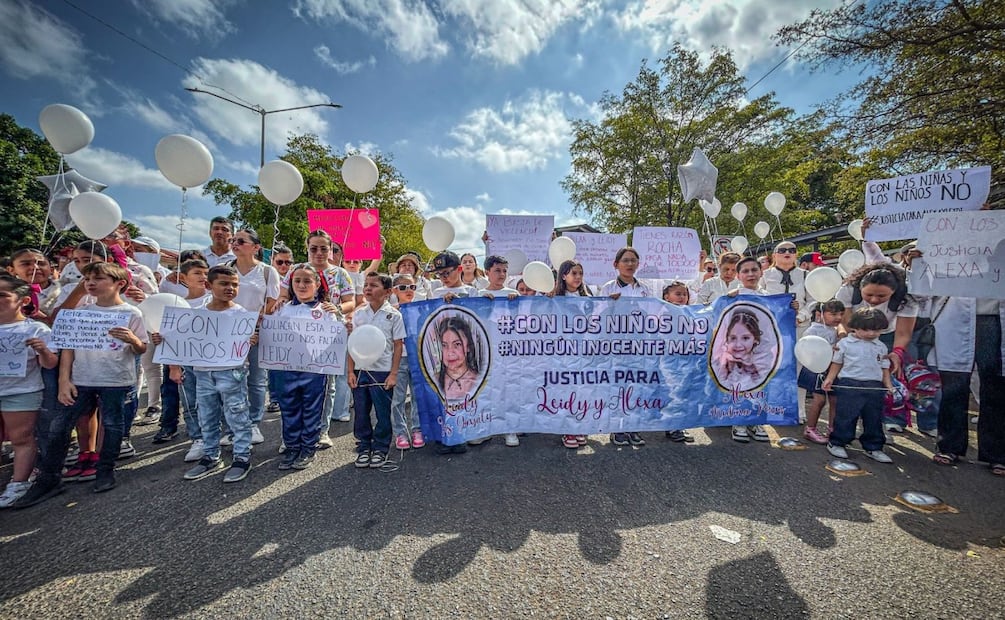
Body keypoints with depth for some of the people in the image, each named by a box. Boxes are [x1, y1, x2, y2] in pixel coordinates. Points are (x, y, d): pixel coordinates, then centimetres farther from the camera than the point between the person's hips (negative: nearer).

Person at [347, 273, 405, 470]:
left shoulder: (393, 315, -5)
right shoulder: (358, 314, 5)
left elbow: (398, 345, -4)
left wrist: (393, 373, -8)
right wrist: (350, 371, 2)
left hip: (382, 372, -3)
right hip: (360, 371, 3)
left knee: (383, 414, 6)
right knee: (361, 413, 11)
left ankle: (380, 449, 23)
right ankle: (363, 448, 28)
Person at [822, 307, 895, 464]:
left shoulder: (881, 347, 11)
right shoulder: (844, 343, 0)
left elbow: (885, 369, 14)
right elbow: (837, 364, 6)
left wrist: (889, 386, 2)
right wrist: (829, 379, -2)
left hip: (874, 387, 4)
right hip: (849, 385, -4)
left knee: (874, 419, 11)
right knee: (845, 416, -1)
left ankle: (873, 448, 25)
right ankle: (836, 443, 11)